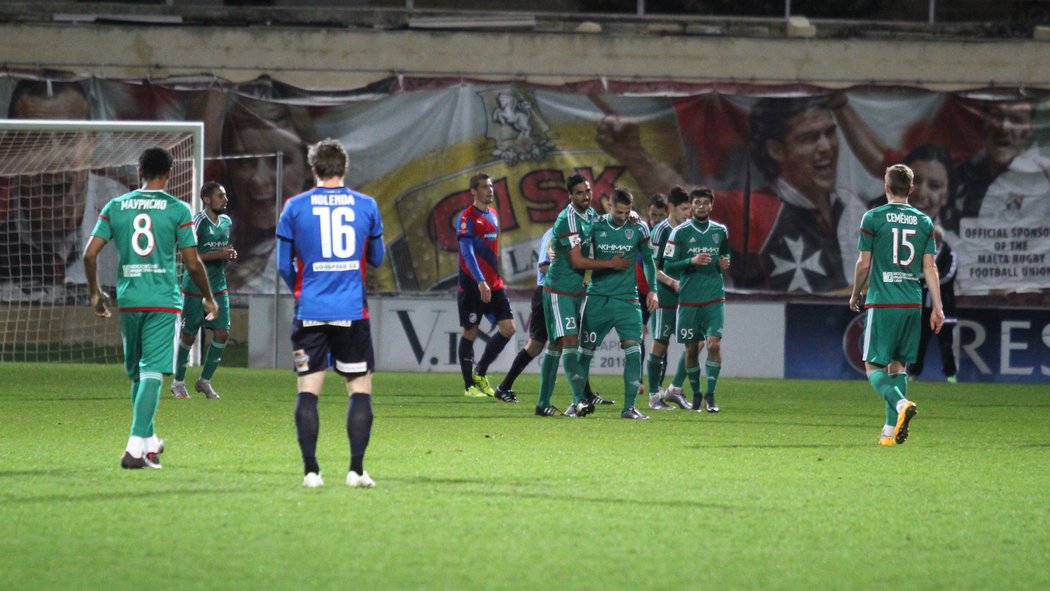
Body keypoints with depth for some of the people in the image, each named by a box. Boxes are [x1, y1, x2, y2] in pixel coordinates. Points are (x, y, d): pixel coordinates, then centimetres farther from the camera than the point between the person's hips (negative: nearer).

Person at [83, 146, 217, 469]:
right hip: (164, 302, -3)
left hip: (128, 300, 3)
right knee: (152, 373, -6)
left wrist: (95, 292, 16)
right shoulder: (178, 210, -3)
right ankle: (135, 447, -18)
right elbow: (193, 264, -4)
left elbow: (90, 253, 2)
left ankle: (150, 442, 29)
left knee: (136, 373, 17)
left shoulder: (115, 207, 6)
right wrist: (208, 298, 11)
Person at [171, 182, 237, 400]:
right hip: (195, 287, -7)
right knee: (189, 335, 2)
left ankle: (205, 380, 14)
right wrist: (218, 254, -23)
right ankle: (178, 382, 17)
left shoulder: (226, 222, 10)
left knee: (222, 333, -1)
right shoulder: (198, 222, -15)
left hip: (218, 287, 7)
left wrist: (230, 255, 3)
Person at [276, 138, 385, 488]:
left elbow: (284, 266, 6)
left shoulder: (295, 207, 1)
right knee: (360, 389, 6)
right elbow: (377, 259, 14)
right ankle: (356, 470, -1)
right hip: (352, 311, 0)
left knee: (308, 390, 3)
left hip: (310, 311, 0)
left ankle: (311, 470, -3)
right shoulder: (366, 206, 2)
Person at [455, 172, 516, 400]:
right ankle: (469, 385, 7)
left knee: (508, 328, 0)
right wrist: (480, 282, -27)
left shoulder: (493, 215, 15)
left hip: (494, 285, 7)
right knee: (470, 332, 0)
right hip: (472, 285, -7)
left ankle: (480, 373, 14)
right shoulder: (467, 218, -10)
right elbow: (467, 253, -18)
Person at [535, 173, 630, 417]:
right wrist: (610, 264, -14)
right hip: (558, 290, -9)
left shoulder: (591, 214, 8)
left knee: (555, 345, 10)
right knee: (569, 341, -15)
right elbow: (577, 261, -20)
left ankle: (543, 403, 12)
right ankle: (578, 400, -23)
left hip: (576, 290, 9)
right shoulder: (568, 220, -18)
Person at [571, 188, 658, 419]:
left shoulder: (638, 229, 1)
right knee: (585, 349, 3)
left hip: (626, 299, 0)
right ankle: (577, 402, 16)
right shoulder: (596, 226, 0)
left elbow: (648, 259, 13)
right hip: (597, 298, 0)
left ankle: (629, 407, -10)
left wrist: (652, 290, 6)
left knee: (633, 346, -12)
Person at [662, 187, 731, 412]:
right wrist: (691, 261, -18)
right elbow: (668, 266, -3)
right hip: (689, 299, -1)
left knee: (714, 343, -14)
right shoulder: (680, 232, -1)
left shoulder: (720, 231, 9)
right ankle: (696, 395, 20)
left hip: (714, 298, 1)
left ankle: (710, 395, -10)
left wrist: (725, 265, 1)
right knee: (691, 349, 4)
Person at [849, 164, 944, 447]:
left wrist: (855, 295, 15)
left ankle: (901, 403, -28)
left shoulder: (873, 218, -4)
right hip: (913, 305, 4)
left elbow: (864, 264, -2)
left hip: (882, 303, -4)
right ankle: (891, 430, 7)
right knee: (898, 365, 13)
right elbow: (930, 268, 5)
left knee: (874, 367, 0)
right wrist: (937, 308, 7)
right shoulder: (924, 222, 7)